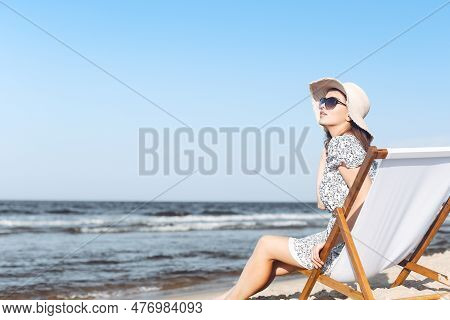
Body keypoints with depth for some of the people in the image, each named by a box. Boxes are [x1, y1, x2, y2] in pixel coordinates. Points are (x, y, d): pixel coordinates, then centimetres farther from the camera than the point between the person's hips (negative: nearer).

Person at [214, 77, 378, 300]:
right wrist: (325, 153, 14)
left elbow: (366, 198, -24)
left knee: (266, 245, 2)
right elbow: (322, 202, 15)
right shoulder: (333, 143, 16)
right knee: (272, 264, 16)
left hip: (352, 249, -9)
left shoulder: (342, 143, -15)